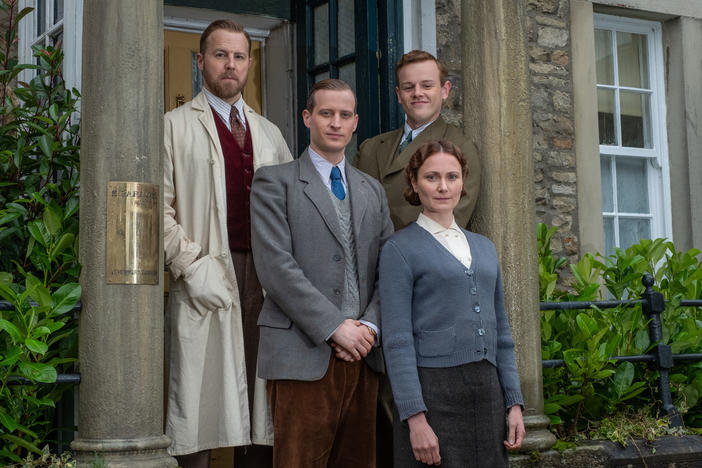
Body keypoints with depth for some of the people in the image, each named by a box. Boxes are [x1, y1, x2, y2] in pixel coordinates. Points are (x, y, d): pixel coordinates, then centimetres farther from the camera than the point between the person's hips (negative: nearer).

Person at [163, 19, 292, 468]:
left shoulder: (270, 133, 21)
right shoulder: (176, 125, 7)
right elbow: (158, 207, -1)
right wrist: (191, 266, -11)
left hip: (266, 278, 4)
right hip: (208, 280, -4)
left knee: (262, 406, 4)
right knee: (201, 405, -5)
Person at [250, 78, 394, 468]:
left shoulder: (372, 190, 19)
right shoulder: (274, 181, 2)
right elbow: (275, 266, -10)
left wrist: (370, 326, -5)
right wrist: (334, 327, -14)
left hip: (362, 354, 5)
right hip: (303, 355, -5)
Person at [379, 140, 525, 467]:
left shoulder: (484, 247, 15)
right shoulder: (399, 249, -3)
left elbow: (500, 332, 16)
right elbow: (397, 340, -9)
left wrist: (514, 403, 9)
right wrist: (415, 418, -16)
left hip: (487, 391, 5)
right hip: (432, 391, -5)